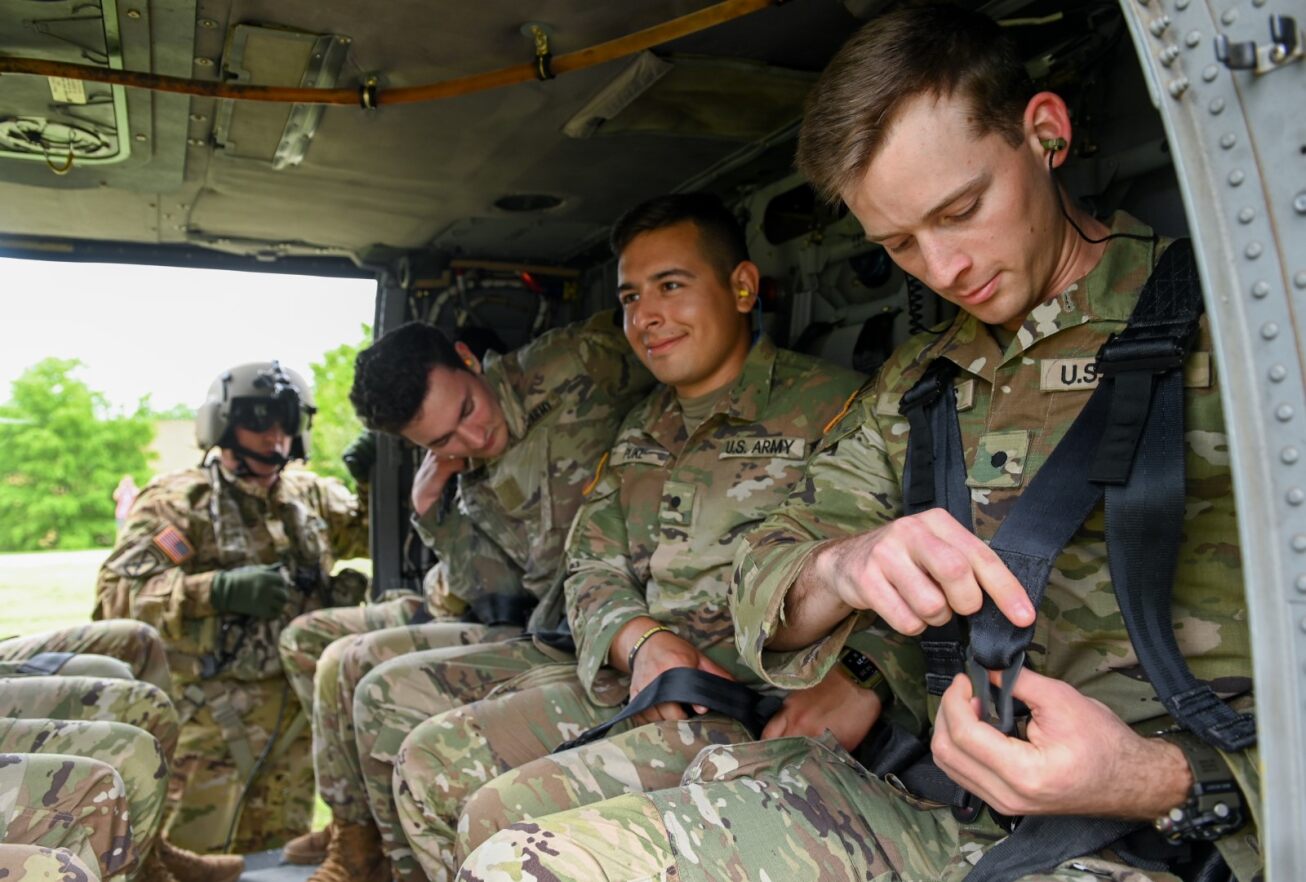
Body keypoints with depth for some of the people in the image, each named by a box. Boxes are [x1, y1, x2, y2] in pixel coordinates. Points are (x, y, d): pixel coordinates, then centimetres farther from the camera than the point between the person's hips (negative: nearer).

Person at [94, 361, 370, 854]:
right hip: (212, 715, -5)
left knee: (277, 855, 16)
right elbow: (116, 591, -16)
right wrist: (219, 590, -28)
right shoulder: (180, 500, -5)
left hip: (296, 714, 5)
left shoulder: (311, 496, 11)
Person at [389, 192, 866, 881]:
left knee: (512, 816, -24)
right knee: (431, 761, -2)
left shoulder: (830, 405, -5)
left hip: (759, 700, -7)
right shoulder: (641, 431, 19)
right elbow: (592, 569, 14)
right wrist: (640, 641, -8)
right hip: (632, 684, 8)